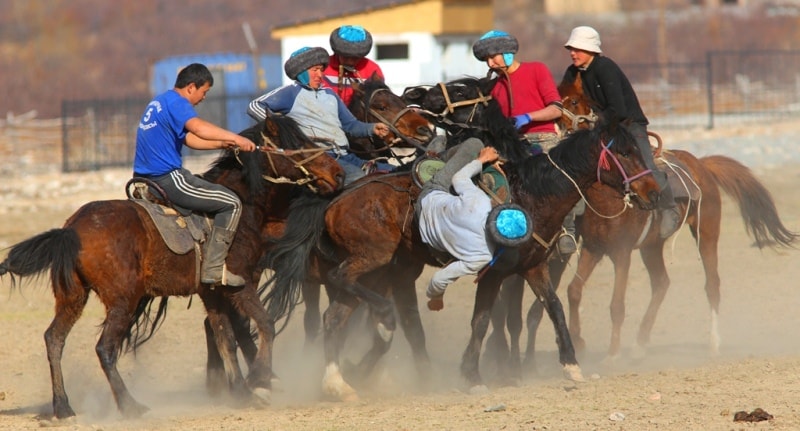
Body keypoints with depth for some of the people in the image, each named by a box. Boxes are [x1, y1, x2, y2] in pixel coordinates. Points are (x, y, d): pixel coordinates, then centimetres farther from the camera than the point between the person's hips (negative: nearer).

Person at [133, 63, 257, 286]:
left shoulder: (159, 101, 19)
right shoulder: (176, 102, -13)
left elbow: (190, 139, 26)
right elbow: (199, 128, -33)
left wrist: (223, 143, 20)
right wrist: (236, 138, -27)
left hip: (145, 177, 10)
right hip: (168, 179, -10)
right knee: (231, 204, -2)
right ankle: (213, 269, -6)